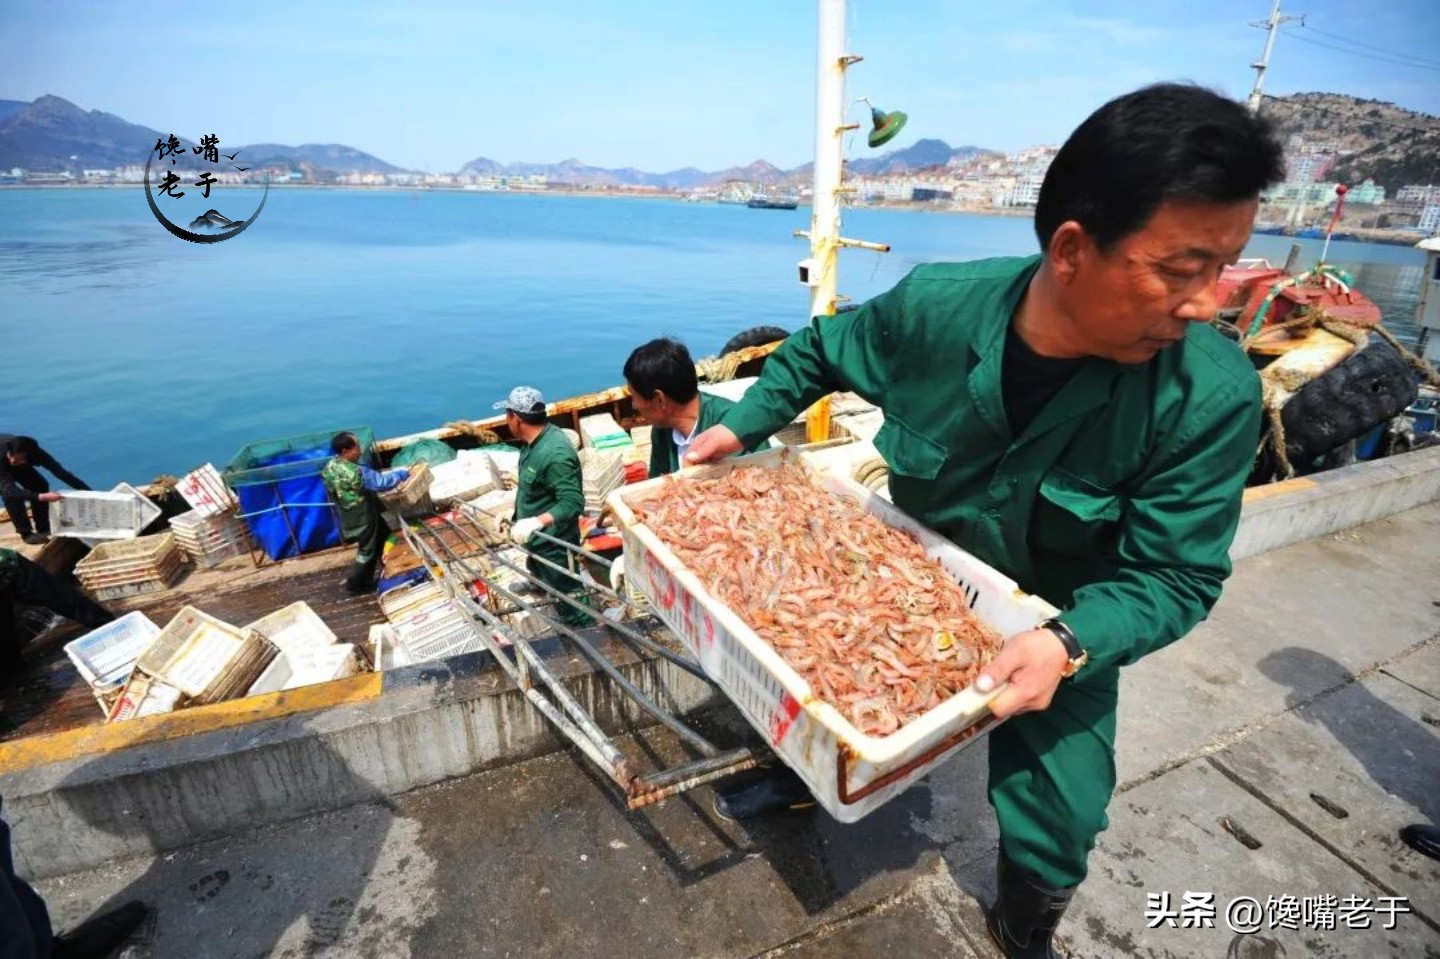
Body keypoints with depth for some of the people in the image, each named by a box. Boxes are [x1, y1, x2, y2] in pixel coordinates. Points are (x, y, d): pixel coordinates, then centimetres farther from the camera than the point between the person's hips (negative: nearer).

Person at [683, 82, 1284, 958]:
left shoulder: (1213, 396, -28)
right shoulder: (933, 307, -26)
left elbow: (1175, 576, -21)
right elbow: (818, 351, -5)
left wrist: (1069, 644, -38)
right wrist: (742, 426, -11)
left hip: (1058, 631, -1)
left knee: (1054, 828, 9)